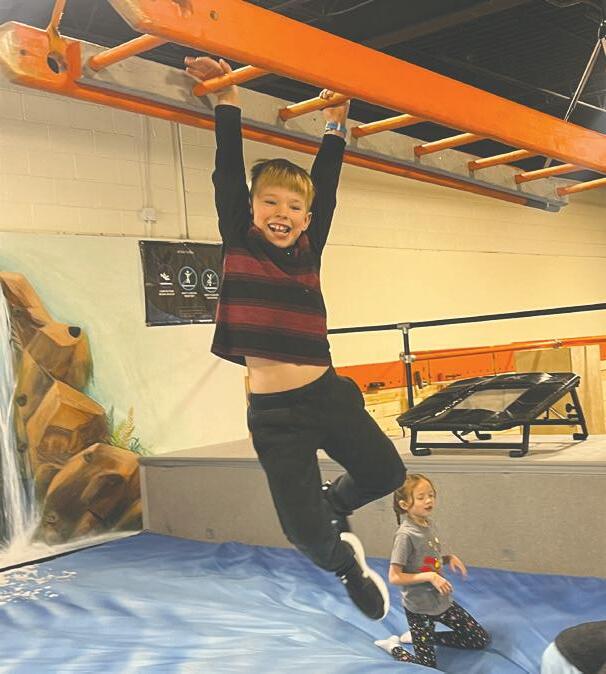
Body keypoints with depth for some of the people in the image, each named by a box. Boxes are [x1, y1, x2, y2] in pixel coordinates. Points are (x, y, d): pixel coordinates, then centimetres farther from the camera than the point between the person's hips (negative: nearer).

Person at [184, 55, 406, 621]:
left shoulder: (308, 252, 6)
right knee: (303, 530, -1)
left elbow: (326, 187, 14)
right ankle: (347, 565, 32)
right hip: (273, 412, -4)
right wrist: (228, 101, 0)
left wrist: (334, 127, 19)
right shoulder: (239, 247, -1)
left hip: (328, 393, 4)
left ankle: (333, 506, 41)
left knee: (386, 473, 11)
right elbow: (228, 173, -4)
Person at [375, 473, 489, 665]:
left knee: (481, 640, 12)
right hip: (419, 608, -8)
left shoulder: (428, 525, 0)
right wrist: (430, 577, -26)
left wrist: (449, 558, -4)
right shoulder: (405, 535, -23)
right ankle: (393, 646, 22)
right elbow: (394, 577, -23)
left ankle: (416, 637, 20)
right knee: (427, 665, -7)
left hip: (442, 600, 8)